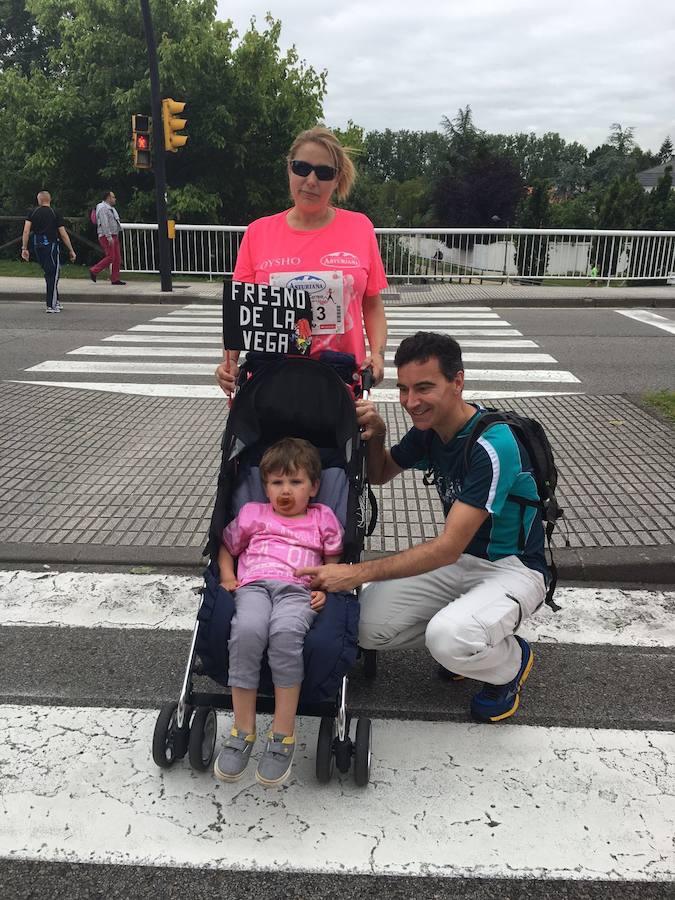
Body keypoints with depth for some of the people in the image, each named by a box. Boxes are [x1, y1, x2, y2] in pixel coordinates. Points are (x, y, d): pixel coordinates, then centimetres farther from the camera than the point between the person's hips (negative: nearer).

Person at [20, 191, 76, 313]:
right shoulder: (56, 213, -2)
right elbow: (63, 234, -6)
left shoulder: (33, 212, 5)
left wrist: (24, 248, -2)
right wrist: (71, 250, 0)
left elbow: (26, 231, -4)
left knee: (48, 273, 17)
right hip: (51, 245, -4)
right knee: (53, 274, -1)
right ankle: (51, 305, -5)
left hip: (37, 246, 4)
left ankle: (56, 300, 24)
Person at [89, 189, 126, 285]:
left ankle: (115, 279, 8)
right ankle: (93, 271, 0)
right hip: (106, 236, -10)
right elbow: (104, 224, -20)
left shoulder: (111, 208, 20)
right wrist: (109, 237, -26)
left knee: (117, 259, 5)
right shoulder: (103, 208, -12)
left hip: (114, 236, 10)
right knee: (110, 257, -12)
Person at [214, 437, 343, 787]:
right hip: (254, 585, 1)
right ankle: (243, 730, -23)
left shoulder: (322, 518, 25)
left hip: (298, 590, -1)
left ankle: (283, 735, -28)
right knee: (246, 630, -36)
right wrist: (227, 575, 13)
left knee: (285, 633, -38)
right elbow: (226, 546, 32)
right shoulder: (252, 514, 28)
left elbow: (334, 560, 19)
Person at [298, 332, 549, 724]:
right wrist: (377, 434, -9)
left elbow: (447, 547, -30)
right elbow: (381, 475, 14)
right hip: (459, 559, 7)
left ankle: (512, 660, 0)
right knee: (367, 625, -12)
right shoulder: (430, 428, -2)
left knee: (449, 639, -35)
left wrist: (358, 572, -31)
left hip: (513, 569, -7)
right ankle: (461, 642, 12)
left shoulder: (493, 446, -28)